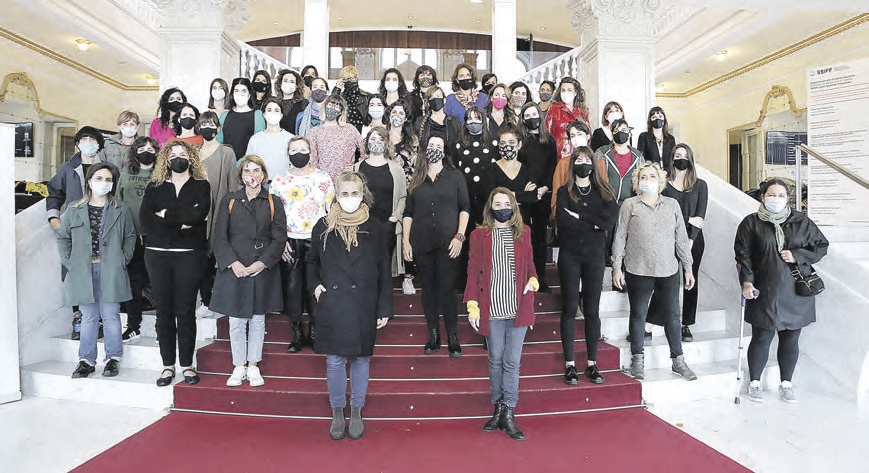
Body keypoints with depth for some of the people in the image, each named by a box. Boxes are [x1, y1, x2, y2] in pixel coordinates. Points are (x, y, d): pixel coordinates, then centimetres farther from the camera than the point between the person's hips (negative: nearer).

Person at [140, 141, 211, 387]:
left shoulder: (201, 186, 7)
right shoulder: (155, 187, 13)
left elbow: (198, 214, -12)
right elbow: (144, 217, -2)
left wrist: (166, 215, -5)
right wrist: (179, 225, -11)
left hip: (189, 255, -2)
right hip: (158, 255, 2)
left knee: (186, 310, 0)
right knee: (163, 310, 5)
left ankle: (187, 364, 11)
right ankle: (168, 365, 15)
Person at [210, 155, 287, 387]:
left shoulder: (273, 203, 5)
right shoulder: (229, 201, 5)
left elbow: (279, 239, 0)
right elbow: (218, 236, 1)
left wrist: (262, 263, -12)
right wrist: (233, 262, -12)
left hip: (263, 270, 0)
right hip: (234, 270, 0)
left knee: (258, 319, 9)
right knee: (236, 321, 6)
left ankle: (253, 366, 23)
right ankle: (238, 367, 22)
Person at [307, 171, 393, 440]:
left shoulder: (374, 230, 0)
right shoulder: (323, 227, 3)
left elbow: (384, 273, 2)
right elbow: (312, 261, 18)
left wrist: (384, 309, 0)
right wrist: (315, 285, 0)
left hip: (363, 306, 0)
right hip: (332, 305, 0)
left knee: (360, 358, 9)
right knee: (335, 360, 4)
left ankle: (356, 413, 26)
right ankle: (337, 413, 24)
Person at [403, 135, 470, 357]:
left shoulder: (455, 177, 7)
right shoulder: (416, 180, 12)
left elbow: (464, 208, 4)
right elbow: (408, 212, 12)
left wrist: (459, 236, -6)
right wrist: (406, 241, 4)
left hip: (447, 244, -2)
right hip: (421, 244, 3)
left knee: (446, 290, -6)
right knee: (428, 289, 8)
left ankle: (453, 338, 7)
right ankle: (433, 336, 19)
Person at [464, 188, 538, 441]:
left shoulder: (523, 233, 8)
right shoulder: (479, 235, 3)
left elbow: (529, 265, 16)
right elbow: (473, 272, 3)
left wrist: (533, 281, -6)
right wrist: (473, 307, -3)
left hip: (518, 308, 1)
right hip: (491, 309, -1)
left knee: (512, 362, 3)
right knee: (495, 360, 10)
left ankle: (508, 414, 12)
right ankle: (498, 409, 23)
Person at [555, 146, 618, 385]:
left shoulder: (603, 192, 10)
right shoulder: (564, 192, 6)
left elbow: (611, 218, -8)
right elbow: (562, 220, -11)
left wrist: (579, 216, -12)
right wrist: (594, 223, -7)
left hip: (595, 255, 1)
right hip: (570, 255, -1)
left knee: (592, 309, 5)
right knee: (569, 308, 0)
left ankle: (592, 363, 14)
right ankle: (569, 364, 7)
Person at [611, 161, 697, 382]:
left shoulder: (672, 205, 9)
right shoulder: (629, 205, 1)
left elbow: (681, 238, 12)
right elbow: (619, 237, 1)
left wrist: (688, 268, 10)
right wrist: (617, 267, -3)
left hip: (668, 272, 2)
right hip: (638, 272, -2)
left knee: (672, 316, 9)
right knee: (638, 315, 7)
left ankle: (678, 360, 23)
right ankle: (637, 360, 20)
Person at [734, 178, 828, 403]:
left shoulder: (801, 222, 5)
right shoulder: (751, 223, 0)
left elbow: (821, 246, 10)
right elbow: (743, 255, -2)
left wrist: (797, 256, -7)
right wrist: (747, 281, -12)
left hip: (796, 292, 3)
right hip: (764, 292, -2)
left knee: (791, 339, 10)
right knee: (761, 339, 2)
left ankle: (786, 383, 27)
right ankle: (754, 383, 19)